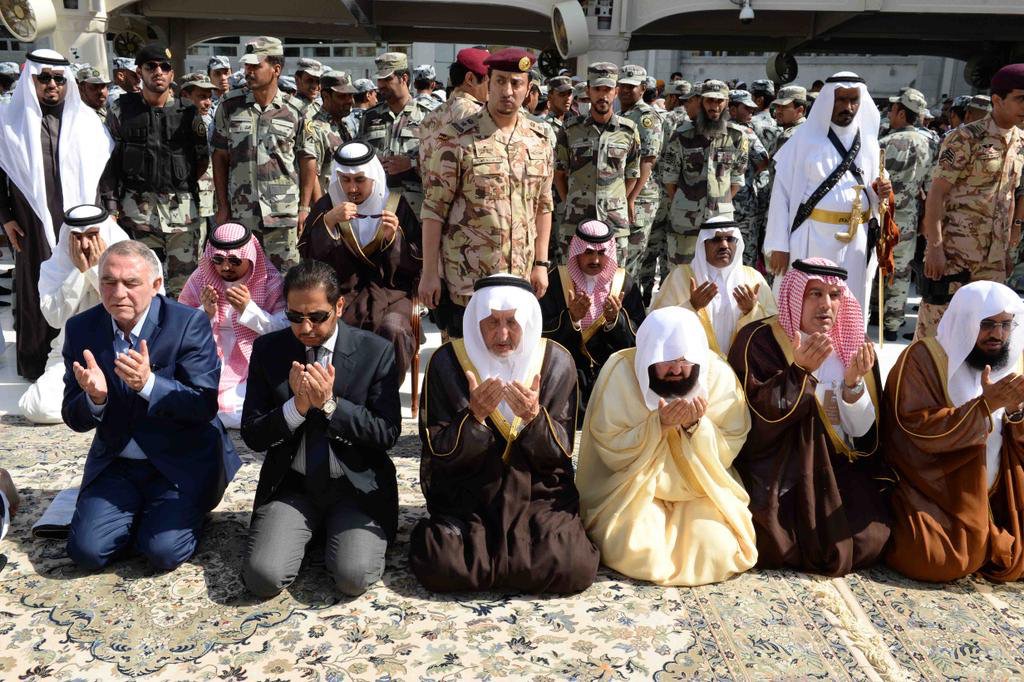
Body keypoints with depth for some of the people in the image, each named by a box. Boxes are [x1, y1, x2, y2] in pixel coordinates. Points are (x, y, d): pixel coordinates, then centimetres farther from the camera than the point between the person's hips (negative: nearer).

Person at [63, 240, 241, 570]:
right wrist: (95, 397, -25)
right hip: (114, 465, 4)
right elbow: (75, 419, -1)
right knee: (86, 550, -10)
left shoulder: (189, 323, -15)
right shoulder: (80, 328, -3)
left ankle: (182, 514, 16)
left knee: (163, 551, -17)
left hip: (182, 463, -3)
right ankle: (142, 513, 19)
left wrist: (149, 384, -35)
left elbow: (205, 406, -18)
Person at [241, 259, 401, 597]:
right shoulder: (267, 350, 0)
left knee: (353, 577, -22)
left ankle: (338, 533, 13)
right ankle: (313, 531, 14)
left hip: (357, 486, -1)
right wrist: (297, 407, -20)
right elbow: (252, 436, -1)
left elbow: (387, 433, -9)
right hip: (291, 486, 2)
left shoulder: (376, 351, -6)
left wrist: (330, 404, -21)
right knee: (263, 577, -18)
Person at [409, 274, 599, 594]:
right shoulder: (447, 361, -5)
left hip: (539, 494, 1)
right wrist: (475, 415, -24)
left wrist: (534, 416, -22)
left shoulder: (556, 362, -2)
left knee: (575, 567, -24)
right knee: (438, 566, -27)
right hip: (465, 498, 0)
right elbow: (438, 451, -5)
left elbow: (561, 452, -2)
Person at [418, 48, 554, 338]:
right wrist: (429, 272, -9)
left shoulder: (539, 139, 7)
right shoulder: (456, 139, -8)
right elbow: (435, 208, -7)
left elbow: (543, 205, 12)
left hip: (519, 276, 4)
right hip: (466, 278, -4)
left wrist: (541, 264, 8)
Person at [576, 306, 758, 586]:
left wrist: (697, 425, -26)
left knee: (716, 550, -20)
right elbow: (610, 450, -14)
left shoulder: (718, 374, -10)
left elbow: (728, 452, -7)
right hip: (633, 489, -2)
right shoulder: (620, 370, -15)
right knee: (636, 549, -25)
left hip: (700, 489, 2)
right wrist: (658, 424, -28)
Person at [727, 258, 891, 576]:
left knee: (870, 542, -14)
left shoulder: (853, 346, 6)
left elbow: (862, 430, 1)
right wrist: (801, 371, -28)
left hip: (842, 472, 5)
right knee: (830, 549, -19)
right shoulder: (760, 340, -9)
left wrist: (853, 382, -18)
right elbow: (755, 418, -18)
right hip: (781, 475, -4)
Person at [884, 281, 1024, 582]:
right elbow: (921, 430, -22)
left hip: (990, 499, 6)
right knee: (940, 562, -25)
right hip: (929, 491, -6)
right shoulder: (923, 358, -13)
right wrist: (987, 404, -28)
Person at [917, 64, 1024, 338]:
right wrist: (934, 246, -19)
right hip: (953, 251, -6)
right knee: (935, 324, -2)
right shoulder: (966, 138, -9)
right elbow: (936, 193, -13)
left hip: (995, 256, 7)